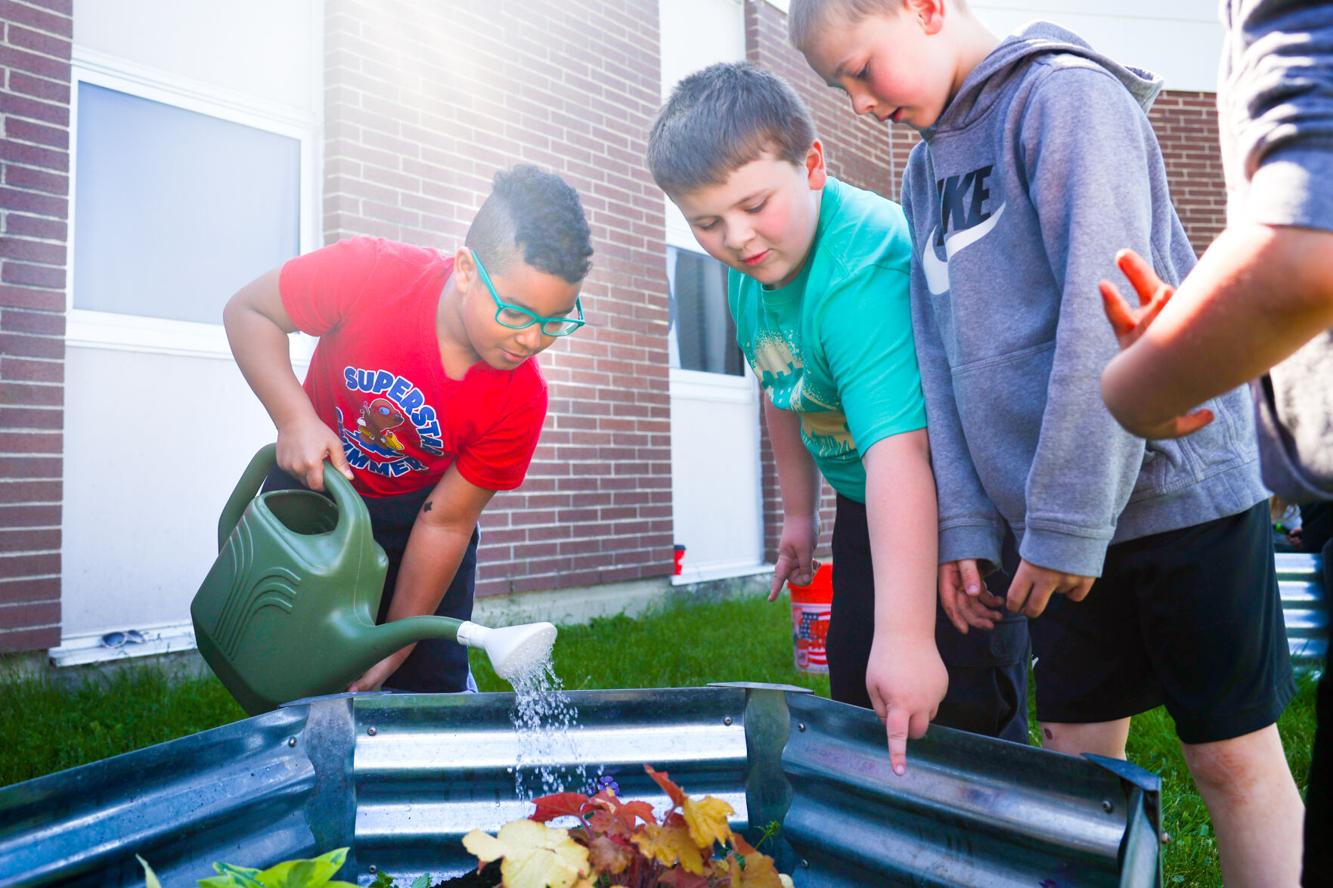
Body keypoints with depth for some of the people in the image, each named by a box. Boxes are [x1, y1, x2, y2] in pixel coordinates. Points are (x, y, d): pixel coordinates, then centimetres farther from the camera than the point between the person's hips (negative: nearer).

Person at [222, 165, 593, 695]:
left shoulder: (520, 399, -27)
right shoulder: (366, 274, -32)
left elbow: (445, 521, -19)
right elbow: (248, 311, -16)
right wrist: (296, 420, -31)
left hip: (412, 508, 0)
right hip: (309, 485, 0)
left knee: (433, 683, 2)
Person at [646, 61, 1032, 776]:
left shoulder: (862, 273, -33)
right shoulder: (750, 269, -5)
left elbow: (898, 453, -42)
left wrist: (905, 635, -47)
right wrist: (799, 513, 16)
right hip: (862, 503, 8)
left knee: (965, 713, -5)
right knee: (857, 696, 16)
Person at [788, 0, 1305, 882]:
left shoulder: (1063, 93, -9)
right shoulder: (927, 165, 12)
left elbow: (1110, 317, -19)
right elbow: (942, 355, 7)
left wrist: (1068, 522, -20)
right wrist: (965, 519, 0)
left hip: (1176, 486, -6)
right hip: (1056, 515, 6)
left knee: (1232, 755, 5)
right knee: (1077, 746, 10)